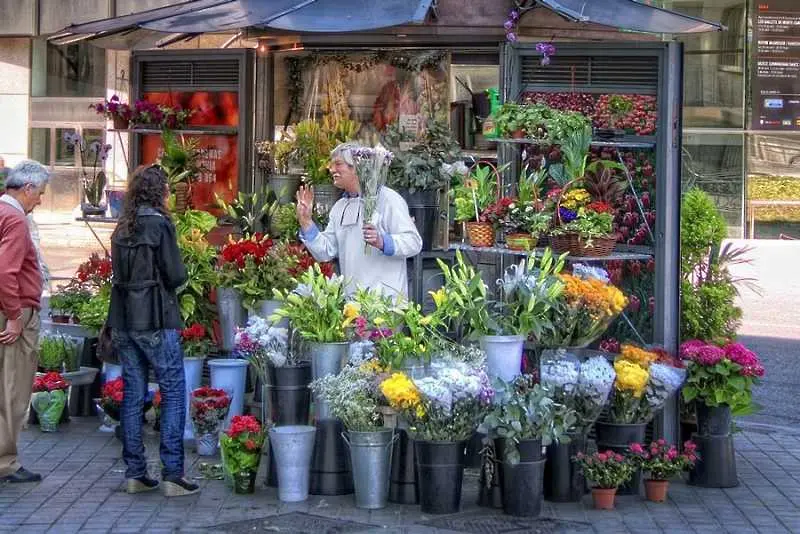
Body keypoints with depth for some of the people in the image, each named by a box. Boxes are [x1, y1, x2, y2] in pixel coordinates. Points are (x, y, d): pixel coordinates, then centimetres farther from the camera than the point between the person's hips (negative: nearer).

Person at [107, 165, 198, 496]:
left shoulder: (122, 228, 10)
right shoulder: (159, 223, -10)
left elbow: (118, 273, 15)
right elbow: (176, 276, -12)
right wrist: (178, 275, 8)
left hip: (123, 320, 7)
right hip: (155, 320, -7)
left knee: (133, 394, 9)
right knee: (173, 393, -1)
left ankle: (135, 474, 12)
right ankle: (172, 475, -4)